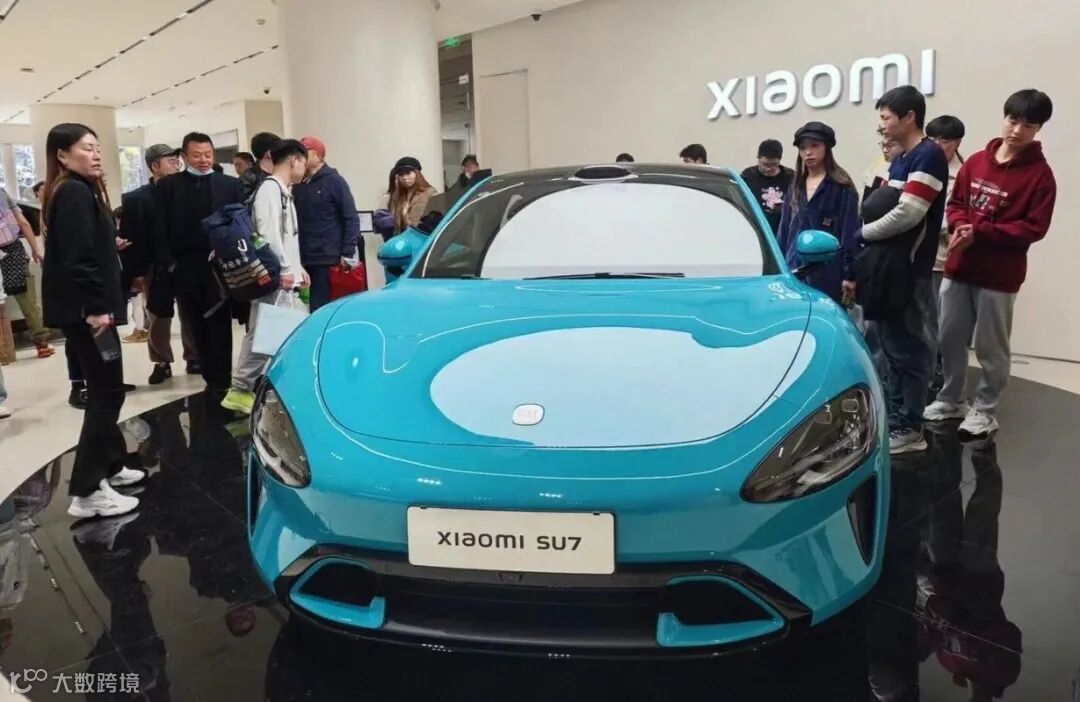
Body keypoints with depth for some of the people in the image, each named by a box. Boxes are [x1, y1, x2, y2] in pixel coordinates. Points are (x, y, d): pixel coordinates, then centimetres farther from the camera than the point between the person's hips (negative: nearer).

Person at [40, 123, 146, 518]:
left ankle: (111, 465, 29)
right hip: (84, 310, -11)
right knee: (107, 392, -7)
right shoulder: (74, 193, -16)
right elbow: (77, 257, -23)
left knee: (104, 390, 17)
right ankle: (86, 492, -3)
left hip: (84, 307, 11)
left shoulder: (80, 190, 17)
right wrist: (95, 308, -23)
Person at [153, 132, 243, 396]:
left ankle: (220, 380, 5)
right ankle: (213, 377, 19)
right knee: (195, 327, 8)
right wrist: (166, 263, -6)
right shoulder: (167, 185, 6)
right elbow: (160, 228, 2)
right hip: (184, 268, 2)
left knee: (219, 325, 0)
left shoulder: (230, 184, 6)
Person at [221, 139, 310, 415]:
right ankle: (240, 390, -4)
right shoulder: (270, 189, -11)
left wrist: (297, 267, 19)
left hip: (284, 276, 10)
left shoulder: (283, 191, 19)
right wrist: (285, 270, -19)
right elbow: (268, 233, -20)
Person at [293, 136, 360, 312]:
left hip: (329, 260, -5)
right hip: (304, 260, 6)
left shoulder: (334, 181, -1)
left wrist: (348, 253, -14)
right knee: (315, 308, 6)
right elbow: (294, 220, 18)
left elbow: (351, 218, -7)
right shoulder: (298, 185, 16)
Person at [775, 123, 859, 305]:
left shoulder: (841, 187, -1)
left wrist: (849, 274, -13)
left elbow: (849, 231, -7)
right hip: (795, 269, 5)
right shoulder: (796, 187, 18)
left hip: (827, 272, -5)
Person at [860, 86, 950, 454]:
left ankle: (909, 427, 6)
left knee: (907, 346, -3)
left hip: (909, 268, -9)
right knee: (890, 343, 14)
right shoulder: (900, 159, 16)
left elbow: (908, 214, -21)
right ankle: (895, 414, 24)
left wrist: (862, 233, -9)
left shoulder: (929, 155, -12)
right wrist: (868, 232, -2)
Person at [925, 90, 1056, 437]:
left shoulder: (1040, 174, -7)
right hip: (958, 266, 5)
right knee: (949, 338, 13)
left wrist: (980, 231, -20)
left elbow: (1034, 228, -11)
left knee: (991, 347, 5)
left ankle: (985, 410, 21)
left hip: (999, 275, -4)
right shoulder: (976, 162, 6)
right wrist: (959, 226, -9)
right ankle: (949, 400, 30)